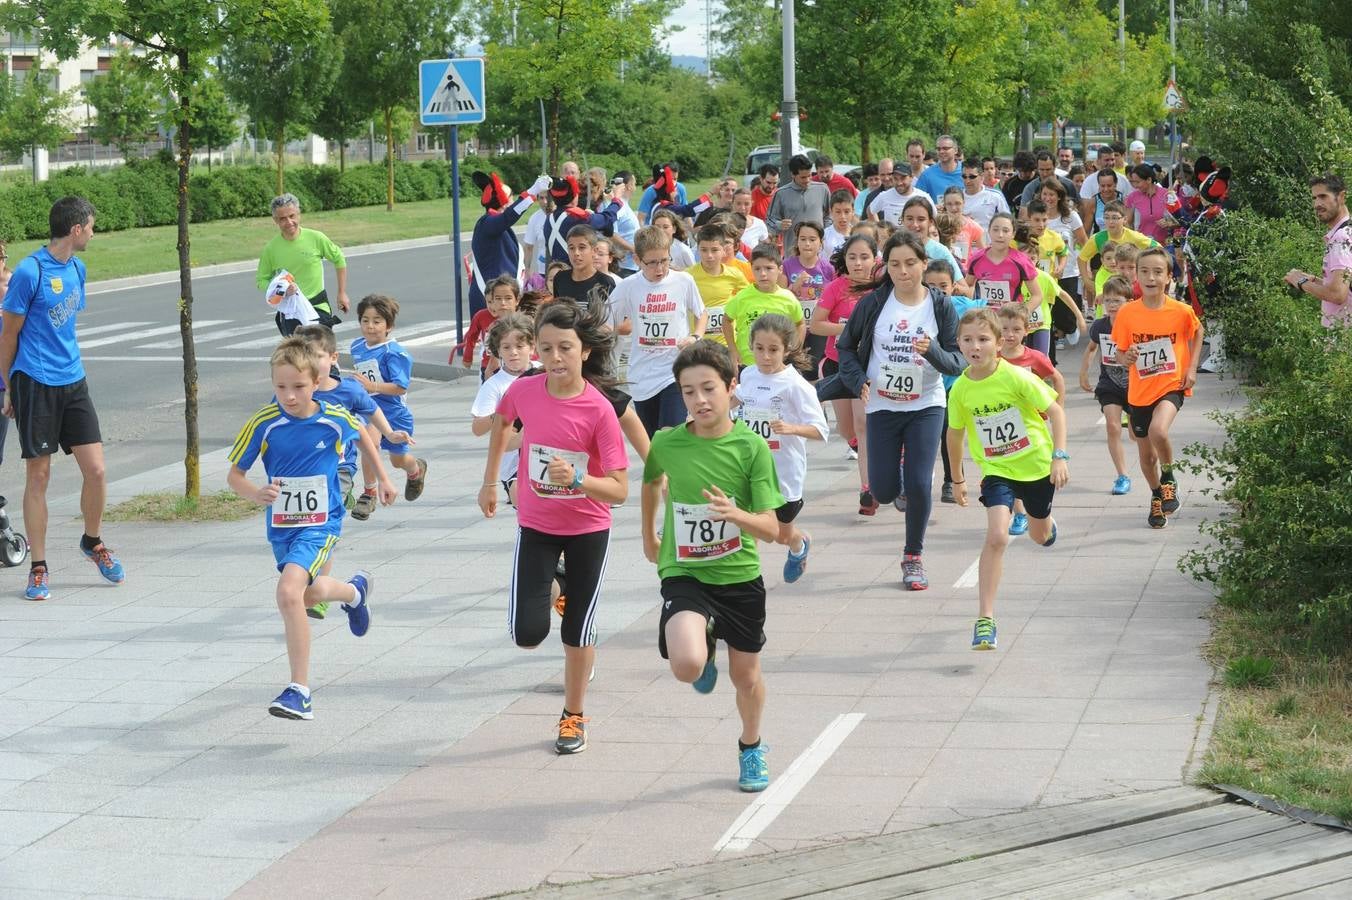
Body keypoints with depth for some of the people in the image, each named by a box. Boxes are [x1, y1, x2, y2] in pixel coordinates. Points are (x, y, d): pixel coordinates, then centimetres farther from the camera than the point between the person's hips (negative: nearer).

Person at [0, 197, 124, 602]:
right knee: (38, 477, 1)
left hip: (73, 382, 6)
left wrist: (69, 366, 17)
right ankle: (38, 568, 10)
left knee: (96, 470, 1)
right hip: (36, 385, -6)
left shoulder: (77, 268, 10)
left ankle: (92, 541, 26)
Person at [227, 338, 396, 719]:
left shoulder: (335, 419, -14)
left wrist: (383, 478, 22)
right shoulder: (263, 424, -14)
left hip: (321, 523, -4)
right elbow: (234, 474, -6)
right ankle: (355, 590, 62)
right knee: (310, 594, 25)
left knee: (289, 591, -26)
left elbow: (362, 435, 11)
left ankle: (299, 691, -18)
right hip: (280, 526, 4)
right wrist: (256, 493, -28)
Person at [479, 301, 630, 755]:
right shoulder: (523, 391, -14)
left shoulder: (599, 410, -23)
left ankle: (574, 717, 28)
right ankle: (551, 593, 30)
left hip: (588, 529, -2)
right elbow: (501, 423, 11)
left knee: (578, 633, 6)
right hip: (536, 525, 2)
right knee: (527, 634, -6)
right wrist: (490, 482, 15)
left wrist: (575, 479, -39)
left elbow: (619, 489, -22)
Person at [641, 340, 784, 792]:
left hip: (740, 577, 1)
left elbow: (770, 529, -14)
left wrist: (736, 514, -33)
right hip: (684, 574, -1)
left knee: (746, 676, 15)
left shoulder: (751, 447, -12)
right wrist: (649, 535, 28)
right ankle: (706, 652, 14)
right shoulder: (667, 444, -8)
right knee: (687, 665, -26)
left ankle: (751, 748, 46)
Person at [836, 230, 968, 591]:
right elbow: (845, 345, 6)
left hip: (926, 406, -1)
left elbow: (956, 363, -8)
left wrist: (932, 351, -28)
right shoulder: (873, 304, -7)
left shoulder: (941, 306, -8)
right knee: (884, 492, 1)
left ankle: (913, 557, 12)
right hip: (882, 407, 1)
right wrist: (859, 381, -9)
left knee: (919, 484, -9)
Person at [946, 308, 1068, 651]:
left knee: (1039, 535, 20)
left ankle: (1046, 523, 62)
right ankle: (985, 619, -19)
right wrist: (958, 479, 14)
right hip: (997, 470, 0)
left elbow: (1055, 411, -13)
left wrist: (1059, 456, -23)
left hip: (1036, 465, 0)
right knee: (997, 535, -21)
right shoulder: (960, 389, -10)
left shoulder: (1016, 377, -20)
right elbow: (955, 433, 7)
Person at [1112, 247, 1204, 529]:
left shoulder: (1181, 311, -10)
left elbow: (1197, 332, 12)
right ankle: (1157, 496, 43)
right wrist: (1126, 358, -21)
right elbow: (1120, 352, 2)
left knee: (1158, 431, -30)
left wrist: (1192, 368, 2)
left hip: (1172, 386, -3)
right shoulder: (1127, 314, -8)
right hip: (1139, 392, 3)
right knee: (1146, 455, 13)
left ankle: (1169, 478, -1)